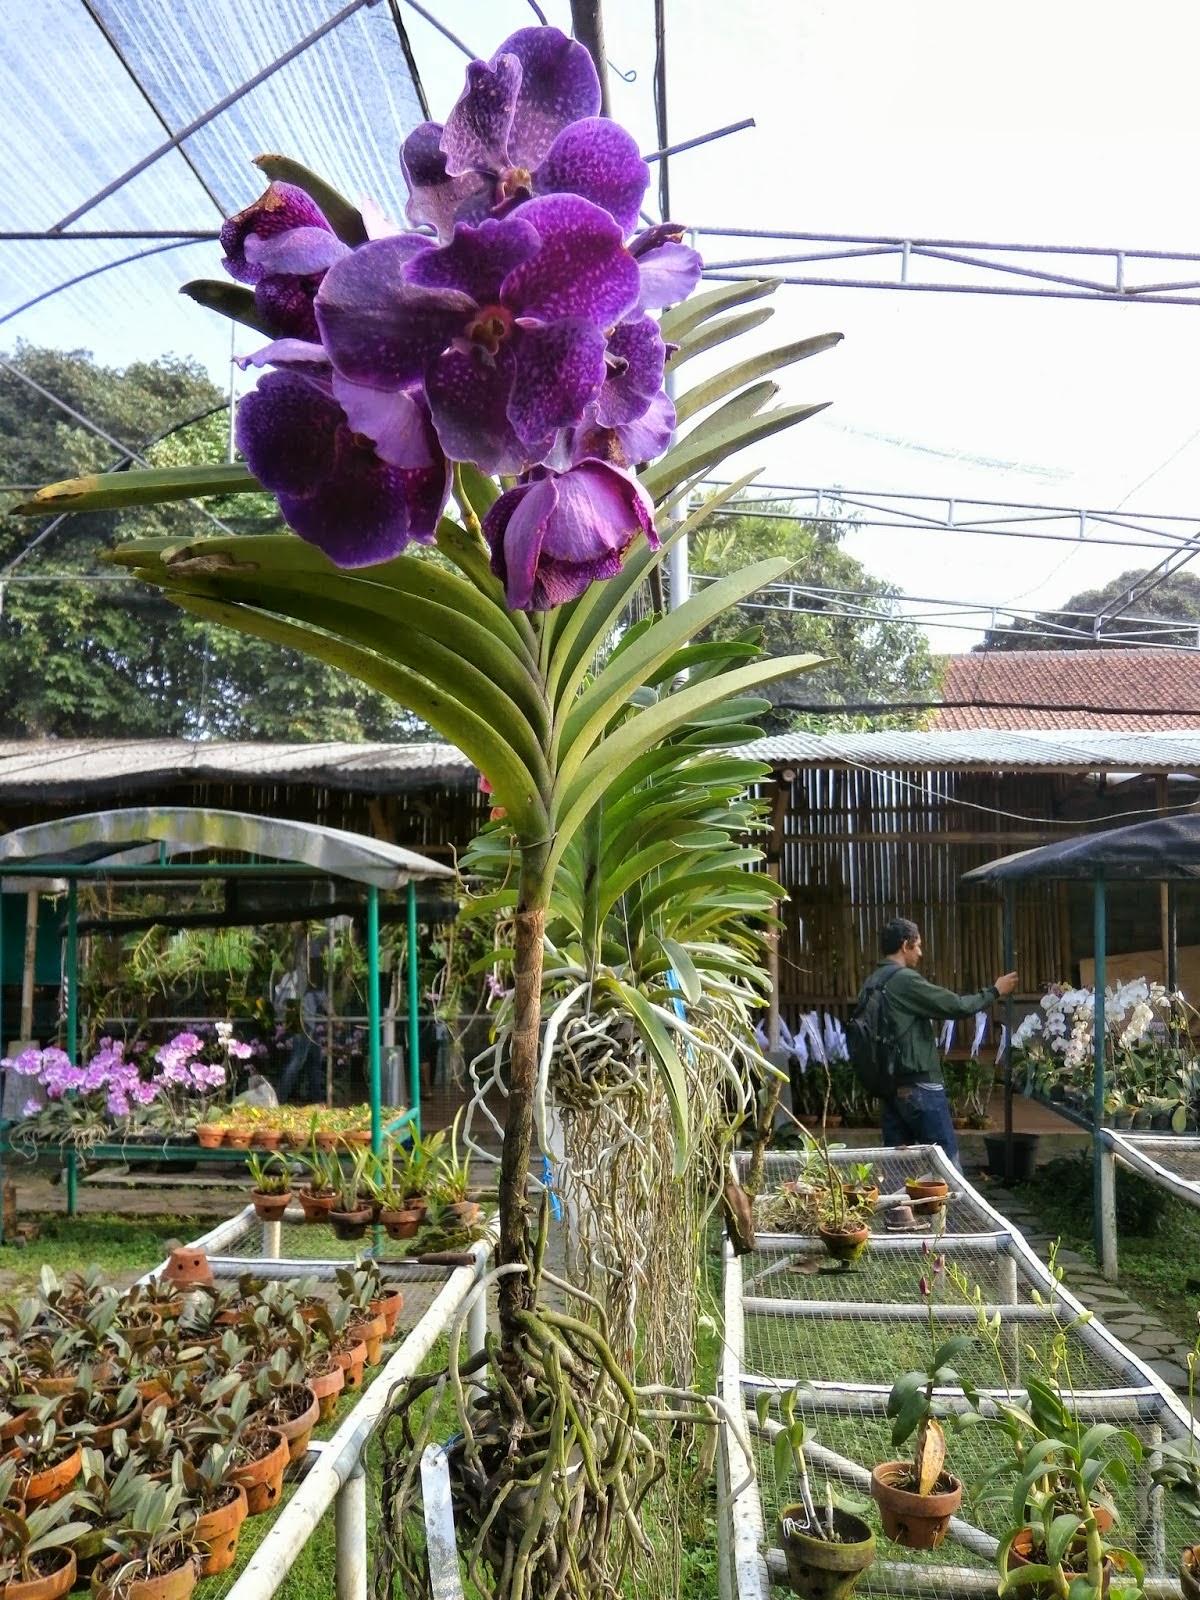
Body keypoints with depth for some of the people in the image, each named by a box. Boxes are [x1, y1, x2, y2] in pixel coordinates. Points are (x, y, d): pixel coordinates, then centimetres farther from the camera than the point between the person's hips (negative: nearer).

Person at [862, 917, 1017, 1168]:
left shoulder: (872, 983, 11)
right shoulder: (904, 979, -15)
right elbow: (956, 1006, -12)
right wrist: (994, 991, 2)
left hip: (889, 1084, 8)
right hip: (917, 1084, -8)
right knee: (946, 1161, 1)